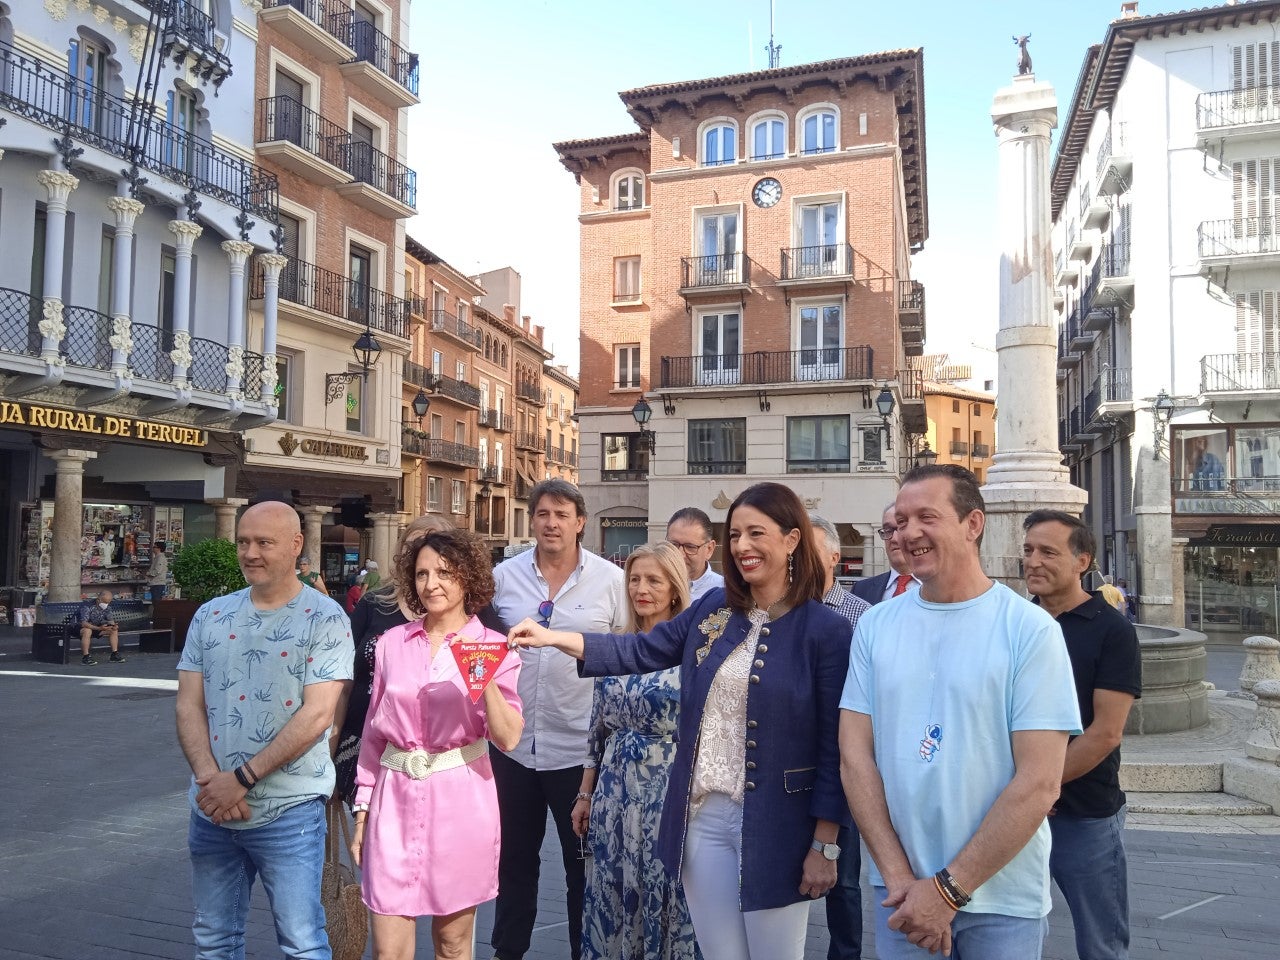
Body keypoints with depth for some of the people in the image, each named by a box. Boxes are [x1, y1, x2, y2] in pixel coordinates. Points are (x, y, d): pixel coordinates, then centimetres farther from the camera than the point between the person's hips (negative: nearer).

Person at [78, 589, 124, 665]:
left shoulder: (107, 607, -5)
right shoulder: (87, 606, -28)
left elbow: (109, 620, 3)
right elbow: (84, 623, -35)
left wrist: (113, 625, -22)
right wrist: (99, 628, -45)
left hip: (97, 627, 7)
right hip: (81, 628, -7)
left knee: (114, 630, -8)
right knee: (87, 631, -39)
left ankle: (114, 655, -6)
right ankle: (85, 657, -34)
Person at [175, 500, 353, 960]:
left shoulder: (325, 619, -9)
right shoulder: (211, 616, 7)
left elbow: (316, 715, -16)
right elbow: (189, 706, 4)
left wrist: (242, 778, -17)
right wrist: (209, 778, -12)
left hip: (288, 812, -5)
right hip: (212, 808, 5)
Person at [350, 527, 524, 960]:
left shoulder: (493, 646, -3)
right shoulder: (392, 642, 4)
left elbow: (508, 738, -9)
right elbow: (374, 732, 10)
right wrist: (362, 811, 10)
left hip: (459, 801, -2)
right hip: (395, 798, 2)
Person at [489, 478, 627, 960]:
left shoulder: (611, 580, -6)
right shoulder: (503, 576, 1)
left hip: (581, 747, -2)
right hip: (512, 743, 3)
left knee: (584, 864, 12)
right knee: (514, 859, 19)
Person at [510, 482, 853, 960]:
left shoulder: (827, 630, -10)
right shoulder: (714, 608, 4)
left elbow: (834, 744, -9)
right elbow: (643, 650, 6)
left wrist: (825, 845, -9)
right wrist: (553, 637, -3)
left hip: (774, 826, -4)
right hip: (703, 814, 4)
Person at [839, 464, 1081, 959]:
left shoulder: (1031, 630, -11)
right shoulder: (875, 625, -1)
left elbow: (1039, 783, -15)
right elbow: (855, 755, -2)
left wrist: (949, 889, -14)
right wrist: (899, 877, -9)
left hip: (1000, 900, -2)